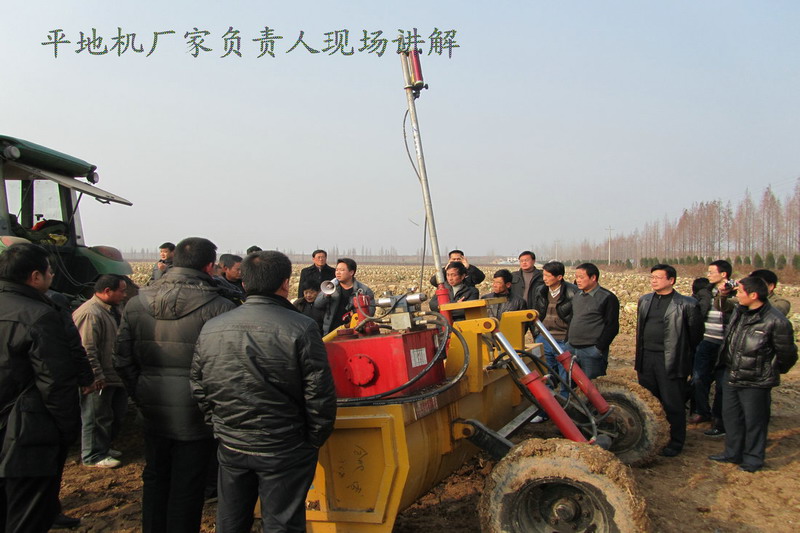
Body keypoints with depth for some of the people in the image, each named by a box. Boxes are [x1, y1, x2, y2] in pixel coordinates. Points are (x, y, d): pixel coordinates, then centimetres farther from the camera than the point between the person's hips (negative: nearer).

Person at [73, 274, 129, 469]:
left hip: (112, 375, 10)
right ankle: (94, 456, 18)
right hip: (99, 380, -10)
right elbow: (87, 350, -25)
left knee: (117, 413, 19)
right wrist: (97, 376, -23)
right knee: (97, 417, 4)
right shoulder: (90, 313, -22)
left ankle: (104, 447, 36)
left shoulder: (111, 310, 12)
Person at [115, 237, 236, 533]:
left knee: (155, 479, 22)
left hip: (154, 413, 5)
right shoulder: (218, 308, -18)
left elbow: (123, 359, 5)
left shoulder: (136, 303, -1)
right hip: (196, 416, -5)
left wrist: (141, 397, 12)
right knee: (186, 488, 9)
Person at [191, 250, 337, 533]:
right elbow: (319, 395, -15)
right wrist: (314, 441, -1)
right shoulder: (301, 329, -17)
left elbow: (199, 389, 6)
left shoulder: (210, 329, -2)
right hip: (284, 451, -4)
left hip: (231, 446, 5)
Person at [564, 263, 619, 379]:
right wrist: (568, 341, 13)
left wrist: (599, 348, -14)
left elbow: (612, 327, -10)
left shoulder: (608, 298, -6)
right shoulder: (576, 296, 14)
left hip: (591, 351, -6)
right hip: (571, 349, 6)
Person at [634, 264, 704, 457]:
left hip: (671, 361, -6)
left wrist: (681, 355, 1)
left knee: (673, 404, 2)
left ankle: (676, 442, 16)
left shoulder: (686, 304, -8)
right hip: (646, 359, 6)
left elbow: (695, 334, -3)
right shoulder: (645, 300, 11)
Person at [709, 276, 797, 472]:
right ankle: (733, 453, 36)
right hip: (730, 375, 7)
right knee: (730, 416, 19)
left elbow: (787, 354, -9)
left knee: (754, 421, 8)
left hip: (755, 382, -7)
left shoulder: (776, 321, -21)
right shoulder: (738, 311, 1)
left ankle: (753, 459, 26)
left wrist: (772, 372, 5)